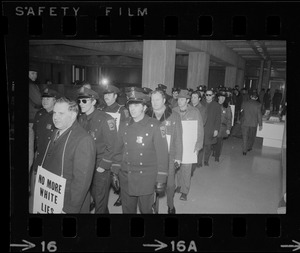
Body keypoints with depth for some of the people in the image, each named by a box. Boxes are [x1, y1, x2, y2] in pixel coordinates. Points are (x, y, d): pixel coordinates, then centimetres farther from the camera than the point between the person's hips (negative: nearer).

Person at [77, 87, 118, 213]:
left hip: (101, 167, -6)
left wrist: (103, 166, -15)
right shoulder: (81, 118, 5)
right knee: (93, 195, 16)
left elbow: (111, 145, -16)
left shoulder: (105, 119, -16)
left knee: (100, 198, 5)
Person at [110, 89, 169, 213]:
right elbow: (118, 151, 10)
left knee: (145, 210, 12)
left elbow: (162, 154, -10)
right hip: (125, 178, 4)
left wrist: (161, 180, -10)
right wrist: (114, 173, 9)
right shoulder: (124, 126, 3)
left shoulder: (155, 126, -11)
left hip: (146, 179, -3)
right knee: (127, 210, 17)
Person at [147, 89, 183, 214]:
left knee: (170, 183, 11)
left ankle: (170, 205, 36)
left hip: (169, 157, -1)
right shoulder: (147, 116, 2)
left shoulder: (174, 116, -4)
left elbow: (178, 138, -2)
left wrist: (178, 157, -4)